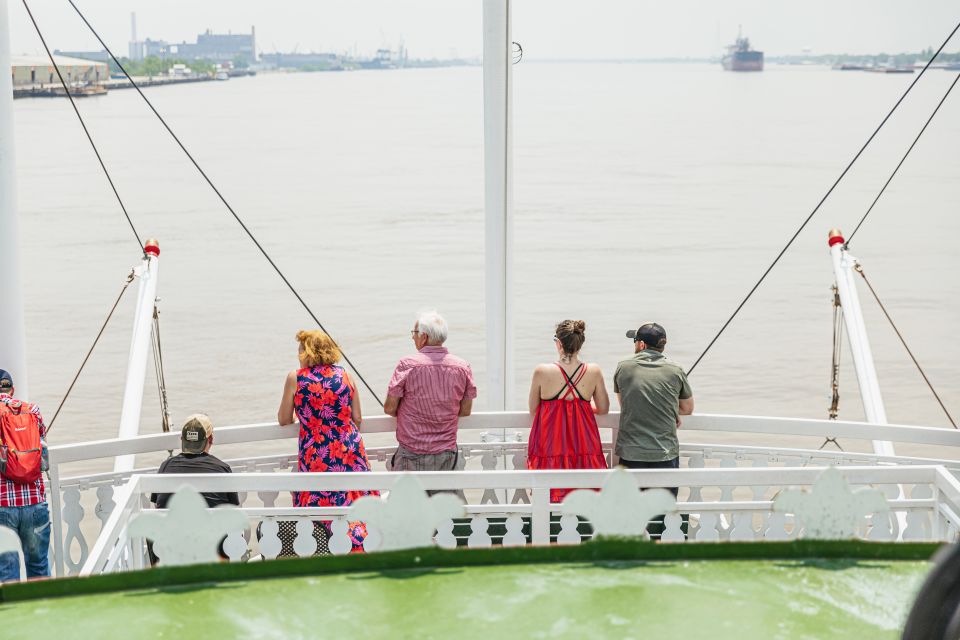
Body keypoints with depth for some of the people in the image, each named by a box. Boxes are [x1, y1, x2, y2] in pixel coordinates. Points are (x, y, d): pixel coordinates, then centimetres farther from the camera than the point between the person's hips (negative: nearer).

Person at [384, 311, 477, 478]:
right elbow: (465, 411, 9)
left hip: (411, 455, -3)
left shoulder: (407, 364, -10)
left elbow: (389, 409, -4)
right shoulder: (462, 367, 0)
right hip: (446, 454, 3)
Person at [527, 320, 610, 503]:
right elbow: (603, 409, 8)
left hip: (550, 445, -2)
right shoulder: (593, 372, -4)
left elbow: (533, 410, 4)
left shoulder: (542, 372, -9)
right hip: (583, 445, 2)